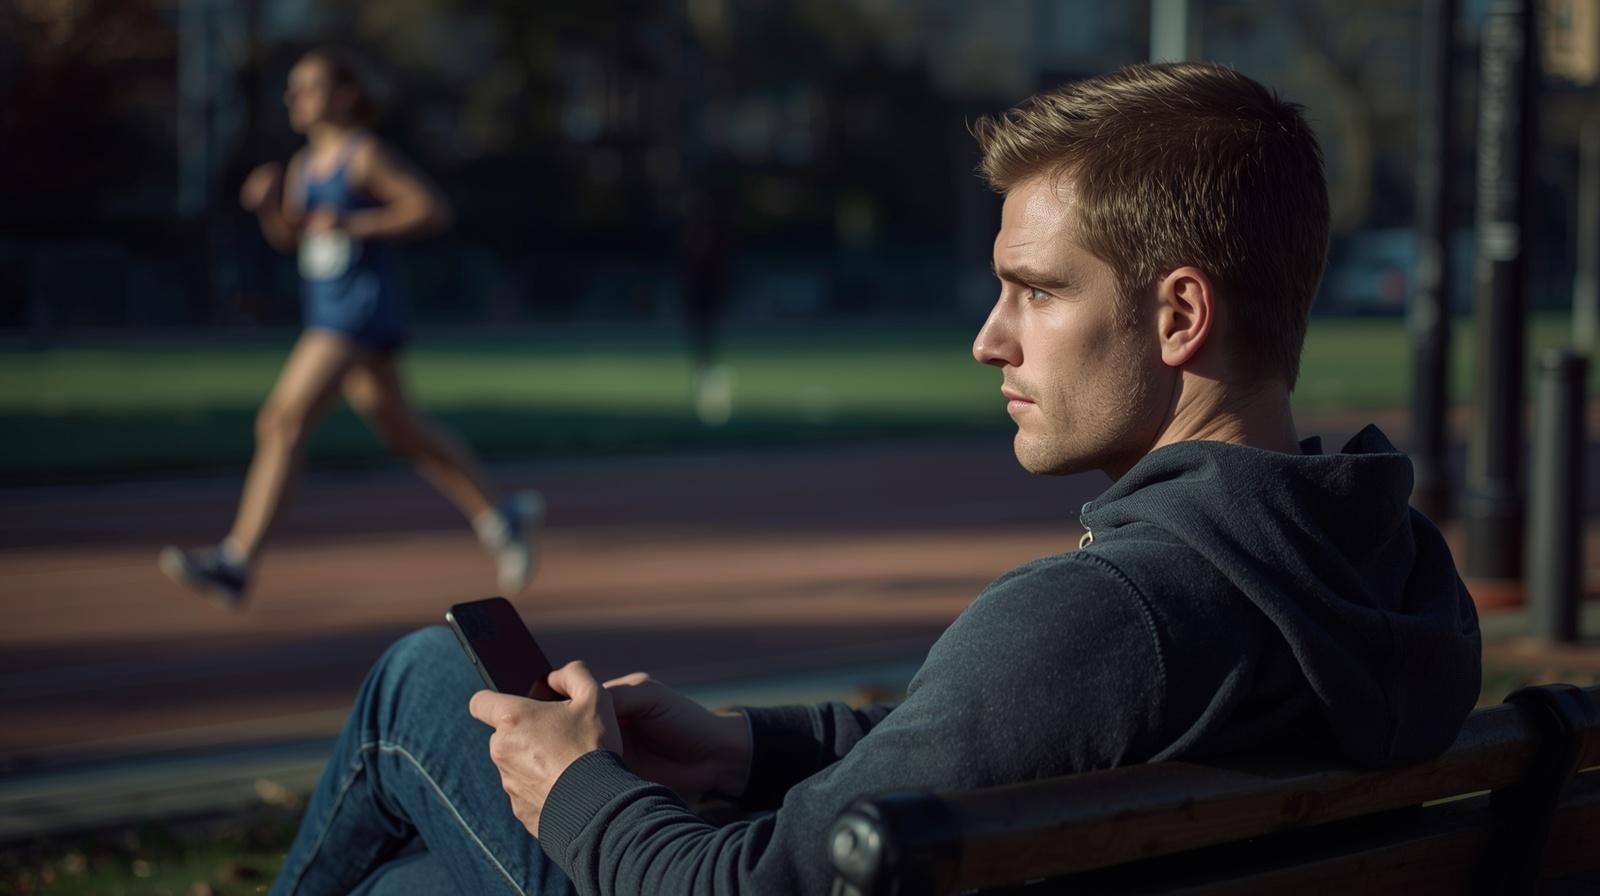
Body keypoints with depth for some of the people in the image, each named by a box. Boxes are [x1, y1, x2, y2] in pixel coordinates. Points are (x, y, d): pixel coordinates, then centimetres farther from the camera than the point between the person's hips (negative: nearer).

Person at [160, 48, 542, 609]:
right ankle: (502, 518, 29)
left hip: (362, 310, -9)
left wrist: (355, 225, -22)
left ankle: (236, 563, -19)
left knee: (282, 423, -17)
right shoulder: (305, 164, 15)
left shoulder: (365, 156, -10)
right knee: (405, 435, 16)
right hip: (327, 313, 9)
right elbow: (286, 237, 22)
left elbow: (433, 212, -14)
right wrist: (268, 201, 2)